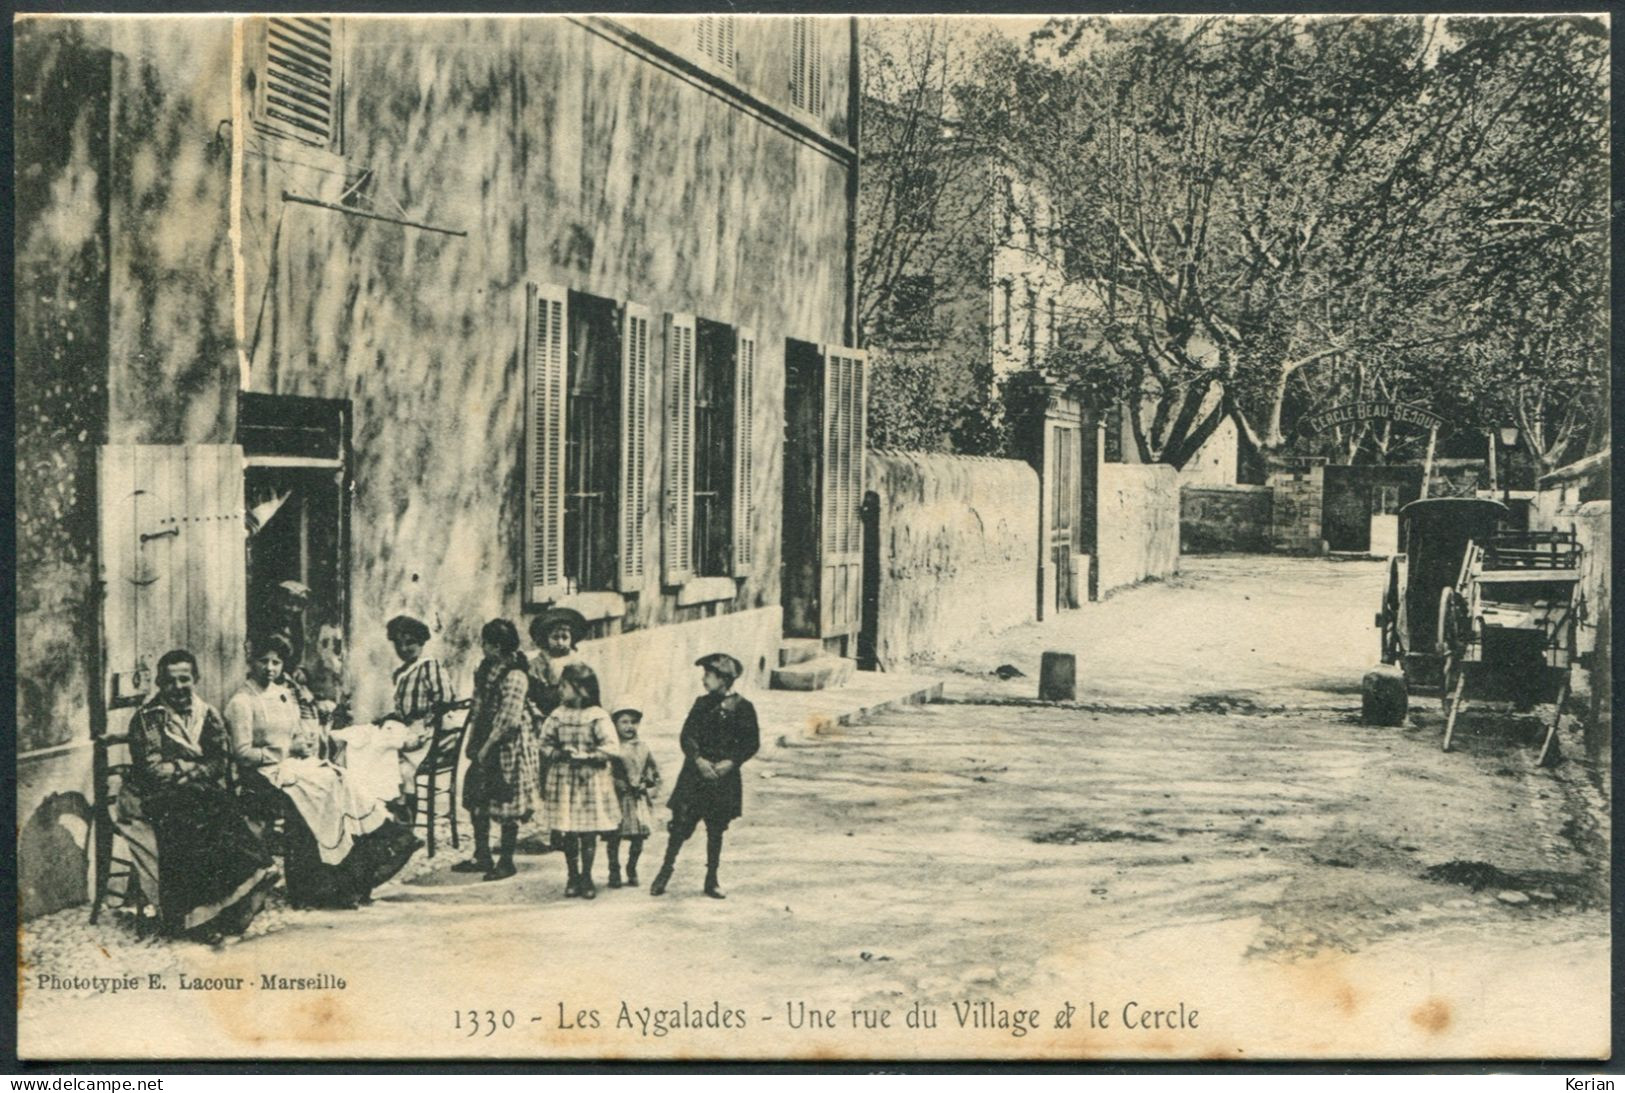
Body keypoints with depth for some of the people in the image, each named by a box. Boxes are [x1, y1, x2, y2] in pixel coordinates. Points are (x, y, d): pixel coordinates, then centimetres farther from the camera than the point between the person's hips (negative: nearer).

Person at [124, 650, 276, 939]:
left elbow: (221, 763, 5)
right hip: (158, 797, -4)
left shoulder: (208, 715, 15)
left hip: (204, 794, 4)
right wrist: (197, 769, -6)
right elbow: (153, 769, -7)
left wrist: (182, 771, -10)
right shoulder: (147, 718, 3)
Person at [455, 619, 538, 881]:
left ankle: (507, 862, 11)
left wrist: (487, 746, -17)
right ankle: (482, 857, 24)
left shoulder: (515, 676, -19)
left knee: (507, 805, 1)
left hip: (509, 746, -9)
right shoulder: (486, 668, 7)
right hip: (486, 744, 9)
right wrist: (473, 741, 10)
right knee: (477, 800, 12)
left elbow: (509, 719, -21)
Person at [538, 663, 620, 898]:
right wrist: (560, 753, -12)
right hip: (563, 780, 3)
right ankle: (573, 876, 18)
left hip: (590, 780, -3)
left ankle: (586, 877, 15)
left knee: (589, 832, 2)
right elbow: (545, 743, 6)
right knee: (567, 832, 5)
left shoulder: (597, 717, -9)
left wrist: (584, 756, -17)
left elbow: (610, 749, -13)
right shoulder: (557, 716, 3)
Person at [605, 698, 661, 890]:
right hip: (616, 800, -3)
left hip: (638, 801, 3)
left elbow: (655, 774, 15)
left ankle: (632, 871, 19)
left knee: (638, 838, 3)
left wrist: (651, 791, 4)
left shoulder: (643, 749, 9)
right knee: (614, 838, 0)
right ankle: (614, 872, 12)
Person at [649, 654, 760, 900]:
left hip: (723, 776, -2)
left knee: (716, 829, 6)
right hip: (695, 773, 2)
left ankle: (711, 880, 16)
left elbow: (752, 742, -1)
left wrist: (730, 762, -13)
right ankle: (666, 869, 7)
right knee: (680, 821, -5)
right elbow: (687, 735, 2)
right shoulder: (702, 703, 8)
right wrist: (699, 760, -14)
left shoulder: (742, 706, -2)